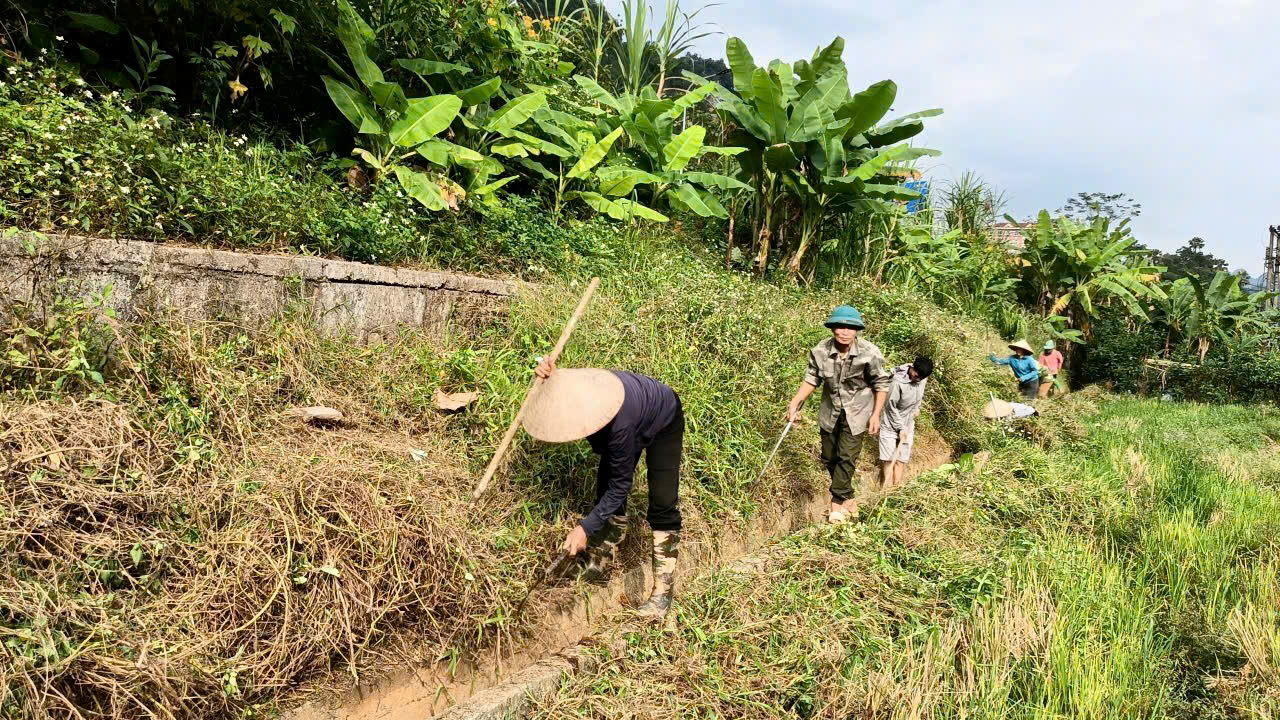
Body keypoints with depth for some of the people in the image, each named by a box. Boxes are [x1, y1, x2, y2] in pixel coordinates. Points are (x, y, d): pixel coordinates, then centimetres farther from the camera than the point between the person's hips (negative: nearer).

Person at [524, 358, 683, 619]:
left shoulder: (619, 423, -48)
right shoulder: (574, 390, -30)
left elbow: (621, 485, -36)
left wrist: (585, 527, -35)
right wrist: (547, 377, -25)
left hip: (663, 423, -6)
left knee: (663, 504, -13)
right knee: (605, 490, 2)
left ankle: (663, 590, -5)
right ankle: (599, 566, 17)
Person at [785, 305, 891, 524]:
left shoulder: (869, 354, -23)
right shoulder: (820, 351, -17)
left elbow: (881, 384, -10)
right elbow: (812, 380, -4)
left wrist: (876, 414, -11)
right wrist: (795, 402, -15)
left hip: (856, 413, -3)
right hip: (830, 411, 4)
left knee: (847, 457, -7)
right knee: (829, 458, 15)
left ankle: (838, 502, 13)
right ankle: (847, 497, 39)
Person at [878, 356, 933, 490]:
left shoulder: (922, 377, -9)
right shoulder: (898, 382, -28)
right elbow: (891, 406, -19)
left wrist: (917, 408, 9)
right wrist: (900, 427, -15)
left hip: (907, 424, 6)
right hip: (891, 424, -6)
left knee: (901, 459, 4)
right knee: (888, 459, -6)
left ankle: (897, 487, 6)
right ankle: (886, 489, -3)